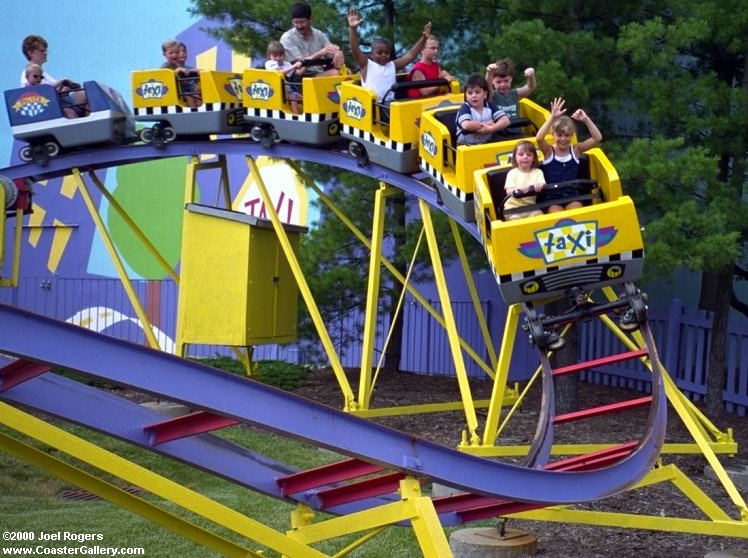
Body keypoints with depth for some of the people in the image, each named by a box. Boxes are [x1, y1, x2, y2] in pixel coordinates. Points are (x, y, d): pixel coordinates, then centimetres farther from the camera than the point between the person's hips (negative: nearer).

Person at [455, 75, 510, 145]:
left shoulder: (490, 106, 3)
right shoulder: (465, 108, -8)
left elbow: (506, 121, -6)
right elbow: (466, 125, -27)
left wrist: (490, 128, -22)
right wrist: (487, 124, -15)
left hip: (486, 144, 3)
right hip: (466, 145, -3)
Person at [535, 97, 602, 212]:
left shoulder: (575, 150, 6)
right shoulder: (549, 151, 0)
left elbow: (597, 138, -4)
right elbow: (539, 138, -22)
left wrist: (586, 119, -15)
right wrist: (552, 118, -29)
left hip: (572, 196, 2)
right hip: (552, 198, -2)